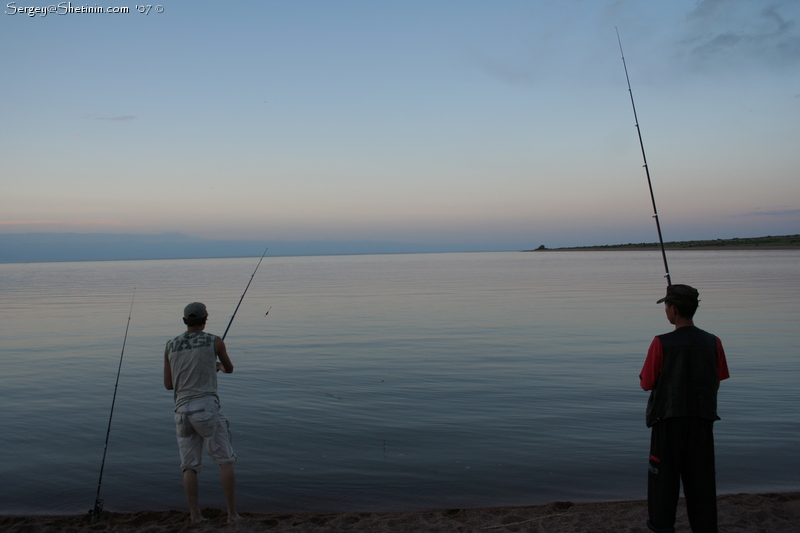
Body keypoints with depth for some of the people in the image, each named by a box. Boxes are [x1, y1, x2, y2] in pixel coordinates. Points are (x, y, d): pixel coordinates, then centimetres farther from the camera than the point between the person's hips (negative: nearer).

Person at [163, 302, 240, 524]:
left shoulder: (171, 346, 9)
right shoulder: (214, 341, 1)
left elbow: (168, 384, 14)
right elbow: (229, 368, 19)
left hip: (182, 411, 4)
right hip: (207, 408, -4)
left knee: (190, 466, 10)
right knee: (225, 461, 3)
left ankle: (195, 516, 10)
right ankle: (232, 514, 3)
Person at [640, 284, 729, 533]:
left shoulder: (662, 343, -15)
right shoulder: (713, 342, -3)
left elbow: (646, 384, -10)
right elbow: (717, 381, 5)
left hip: (669, 419, -3)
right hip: (702, 419, 3)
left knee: (664, 471, 12)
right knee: (701, 476, 11)